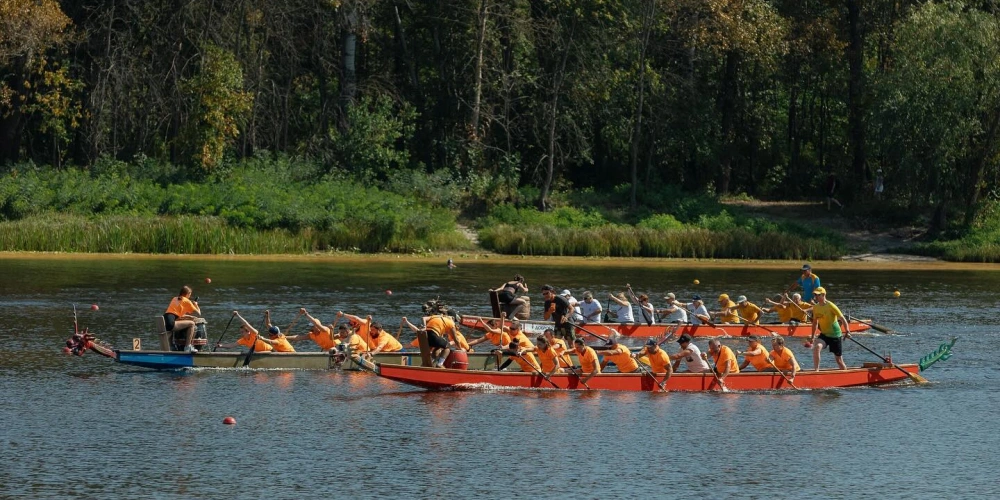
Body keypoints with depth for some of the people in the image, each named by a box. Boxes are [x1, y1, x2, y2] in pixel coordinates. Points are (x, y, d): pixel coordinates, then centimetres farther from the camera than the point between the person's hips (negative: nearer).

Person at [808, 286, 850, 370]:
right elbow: (815, 322, 16)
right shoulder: (816, 307, 2)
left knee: (839, 360, 5)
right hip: (824, 335, 4)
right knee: (816, 347, -28)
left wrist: (847, 332, -24)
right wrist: (812, 336, 18)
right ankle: (816, 370, -29)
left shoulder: (831, 306, -16)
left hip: (835, 335, -4)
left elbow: (843, 319, -15)